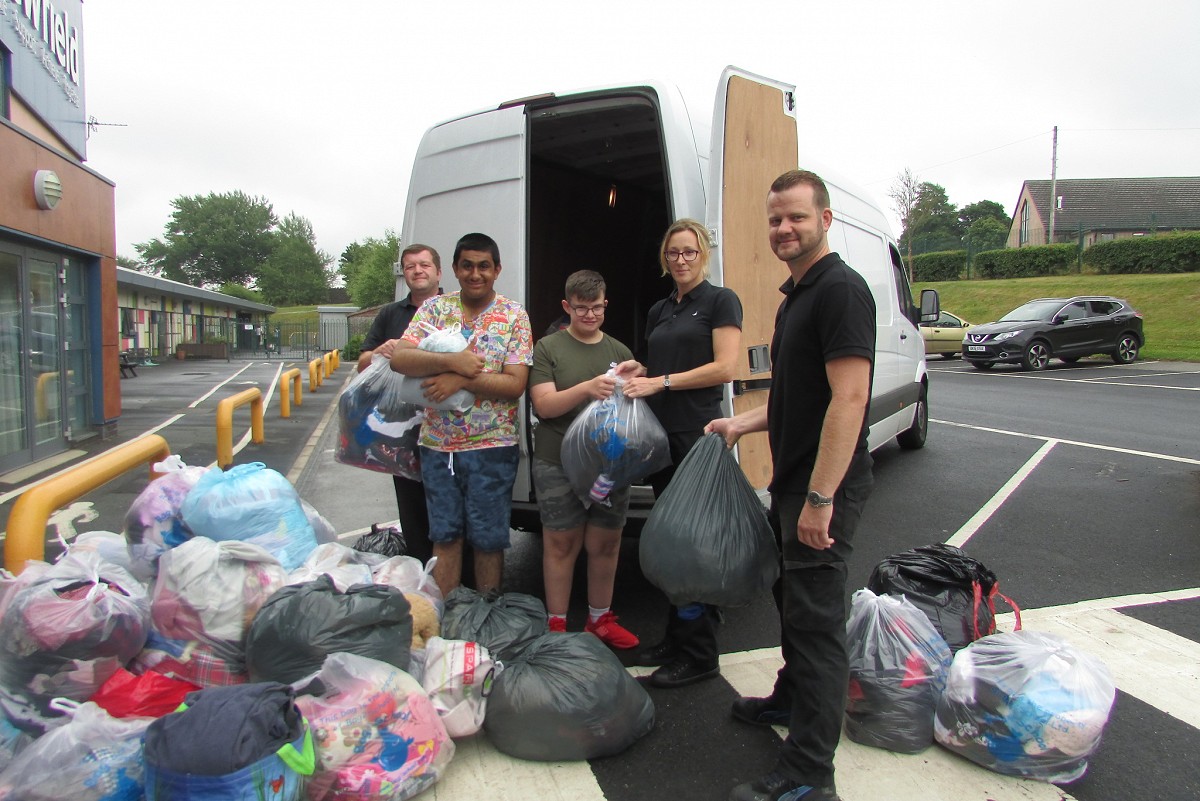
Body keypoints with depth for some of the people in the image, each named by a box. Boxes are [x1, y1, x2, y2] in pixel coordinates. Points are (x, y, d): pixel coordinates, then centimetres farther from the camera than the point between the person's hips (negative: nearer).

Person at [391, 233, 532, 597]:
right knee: (444, 536, 13)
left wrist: (462, 380, -20)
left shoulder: (514, 315, -2)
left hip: (491, 447, -2)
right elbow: (398, 358, -7)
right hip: (437, 444, 3)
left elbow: (515, 384, -10)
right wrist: (452, 362, -20)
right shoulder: (434, 307, 5)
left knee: (488, 540, 7)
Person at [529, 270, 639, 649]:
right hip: (559, 462, -3)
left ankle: (600, 618, 25)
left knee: (606, 543, 9)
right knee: (561, 543, 3)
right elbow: (544, 404, -8)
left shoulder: (620, 351, 13)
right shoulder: (548, 348, 2)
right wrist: (588, 388, -23)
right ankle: (557, 625, 16)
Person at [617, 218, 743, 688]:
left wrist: (661, 381, -14)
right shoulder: (658, 311, 18)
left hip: (698, 433, -7)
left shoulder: (720, 301, -2)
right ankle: (675, 639, 24)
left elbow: (724, 368, -11)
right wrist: (638, 372, 5)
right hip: (661, 434, 7)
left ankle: (699, 655, 8)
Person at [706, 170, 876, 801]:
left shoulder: (840, 290, -17)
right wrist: (744, 424, 15)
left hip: (823, 488, -10)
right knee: (792, 599, 23)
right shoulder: (795, 296, 15)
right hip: (792, 482, 10)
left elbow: (849, 399, -25)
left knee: (816, 619, -3)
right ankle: (790, 700, 43)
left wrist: (820, 498, -27)